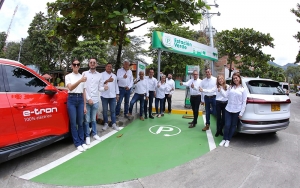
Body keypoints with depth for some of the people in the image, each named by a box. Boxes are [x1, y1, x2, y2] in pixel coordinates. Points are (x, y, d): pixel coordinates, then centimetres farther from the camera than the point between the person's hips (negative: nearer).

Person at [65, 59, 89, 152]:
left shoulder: (82, 76, 10)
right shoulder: (68, 76, 1)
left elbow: (84, 92, 11)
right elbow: (70, 88, -17)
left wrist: (85, 105, 9)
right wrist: (80, 81, -33)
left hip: (80, 99, 3)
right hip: (71, 99, -3)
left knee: (80, 123, 10)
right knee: (73, 123, 1)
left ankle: (82, 142, 20)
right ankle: (78, 143, 11)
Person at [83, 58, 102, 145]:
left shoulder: (100, 75, 7)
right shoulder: (85, 73, 1)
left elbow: (99, 88, 6)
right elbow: (84, 87, -3)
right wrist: (88, 98, -10)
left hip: (95, 101, 2)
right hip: (86, 101, -2)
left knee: (93, 119, 14)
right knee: (87, 120, 3)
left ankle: (94, 134, 27)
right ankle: (87, 136, 16)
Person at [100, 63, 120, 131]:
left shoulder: (114, 75, 15)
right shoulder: (102, 74, 0)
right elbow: (100, 83, -16)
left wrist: (117, 94, 12)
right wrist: (107, 80, -29)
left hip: (112, 96, 3)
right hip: (104, 96, -3)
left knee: (113, 110, 6)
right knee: (105, 111, 7)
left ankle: (114, 124, 12)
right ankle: (106, 123, 18)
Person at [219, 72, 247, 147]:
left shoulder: (243, 89, -1)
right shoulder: (230, 87, 8)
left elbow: (244, 102, -4)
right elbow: (225, 95, -2)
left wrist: (241, 113, -8)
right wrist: (220, 88, -11)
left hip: (237, 111, -2)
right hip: (228, 110, 2)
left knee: (233, 126, 9)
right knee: (227, 125, 1)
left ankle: (228, 140, 23)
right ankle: (224, 139, 19)